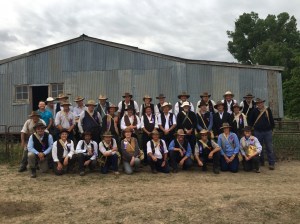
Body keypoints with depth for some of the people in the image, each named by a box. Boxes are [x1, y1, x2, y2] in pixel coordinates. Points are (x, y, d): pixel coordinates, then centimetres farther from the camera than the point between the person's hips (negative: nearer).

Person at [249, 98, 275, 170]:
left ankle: (271, 163, 4)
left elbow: (271, 119, 4)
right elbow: (251, 120, 10)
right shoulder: (255, 111, 1)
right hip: (257, 132, 2)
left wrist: (271, 128, 3)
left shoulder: (268, 110, -2)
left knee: (269, 148, -1)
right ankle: (261, 162, 23)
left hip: (267, 131, -2)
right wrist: (253, 126, 7)